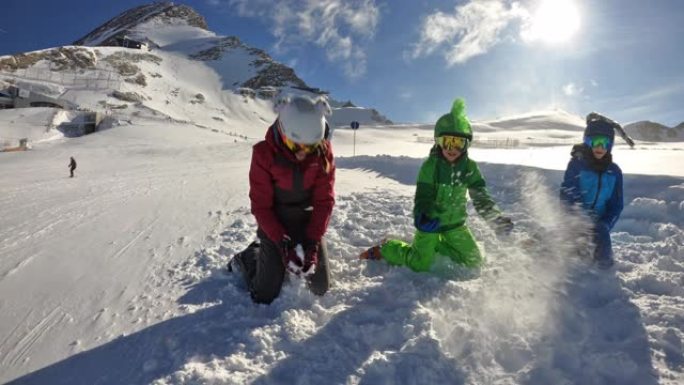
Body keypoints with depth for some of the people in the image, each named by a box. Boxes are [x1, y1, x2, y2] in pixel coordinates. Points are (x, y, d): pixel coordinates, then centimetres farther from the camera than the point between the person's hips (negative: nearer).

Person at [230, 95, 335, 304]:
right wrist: (284, 245, -23)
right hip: (274, 225, -2)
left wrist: (312, 243, -21)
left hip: (309, 223, 3)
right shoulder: (264, 153, -22)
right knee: (265, 296, 1)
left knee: (320, 288, 10)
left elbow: (324, 200, -13)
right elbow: (260, 206, -17)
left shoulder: (323, 151, -16)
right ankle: (247, 256, 29)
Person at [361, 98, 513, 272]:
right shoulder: (430, 165, -20)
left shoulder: (470, 167, -9)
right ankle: (385, 249, 17)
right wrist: (421, 217, -44)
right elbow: (422, 196, -23)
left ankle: (437, 245, 25)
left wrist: (495, 217, -26)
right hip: (431, 222, -5)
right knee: (420, 265, -6)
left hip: (455, 223, 5)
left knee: (476, 262, 9)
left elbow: (481, 196, -9)